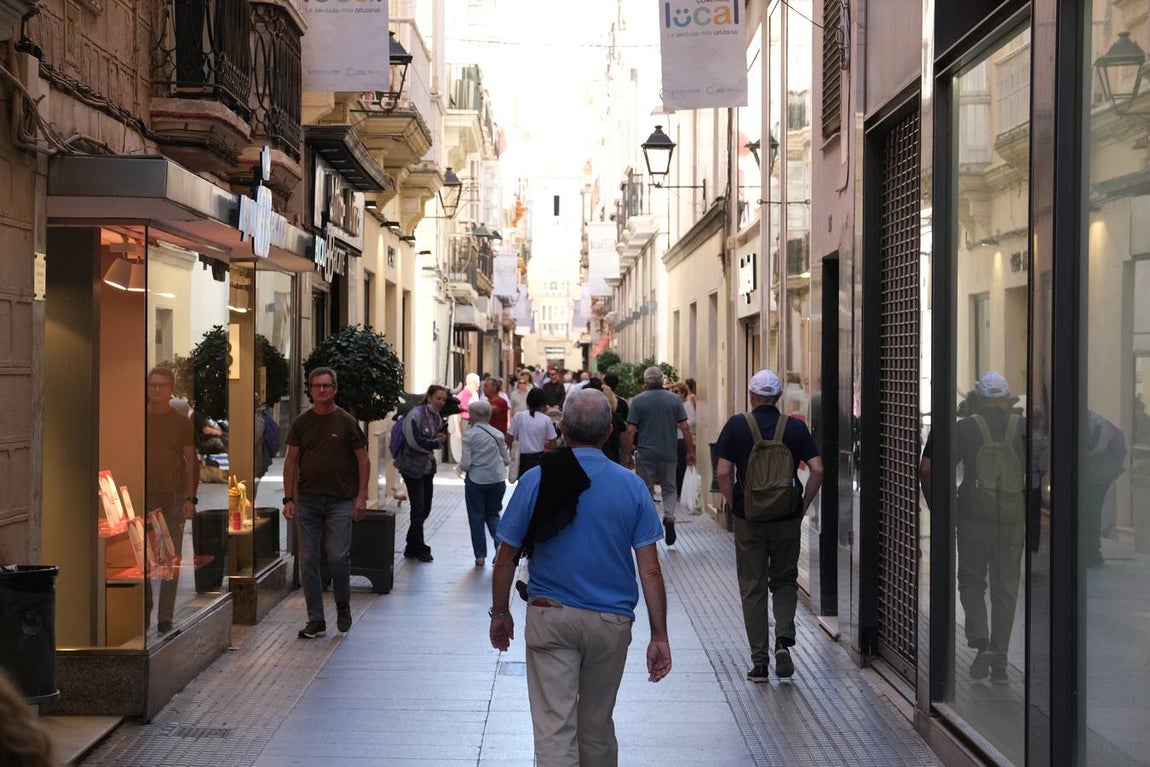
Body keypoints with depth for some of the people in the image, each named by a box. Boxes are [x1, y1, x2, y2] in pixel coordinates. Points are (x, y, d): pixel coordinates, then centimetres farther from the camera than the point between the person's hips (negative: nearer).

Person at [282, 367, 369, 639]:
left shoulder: (346, 421, 1)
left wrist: (361, 496, -4)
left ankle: (343, 606, 17)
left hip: (340, 500, -3)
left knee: (339, 557, -10)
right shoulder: (301, 423, 8)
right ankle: (316, 621, 10)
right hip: (307, 500, 3)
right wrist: (288, 498, 3)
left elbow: (363, 460, 3)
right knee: (308, 560, 2)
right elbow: (291, 460, 10)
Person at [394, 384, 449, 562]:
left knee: (425, 509, 11)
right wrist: (437, 442, -11)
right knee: (419, 510, -3)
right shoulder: (416, 414, -16)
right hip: (413, 467, -8)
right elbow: (415, 441, -21)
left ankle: (412, 548, 22)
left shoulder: (437, 417, 9)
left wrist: (441, 438, -8)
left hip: (428, 466, 8)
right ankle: (419, 549, 7)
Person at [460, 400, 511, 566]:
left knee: (476, 517, 9)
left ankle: (480, 556, 11)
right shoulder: (498, 434, 1)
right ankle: (500, 542, -5)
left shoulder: (469, 435, -10)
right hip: (498, 480, 3)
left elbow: (466, 464, -13)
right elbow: (507, 460, 6)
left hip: (476, 481, -3)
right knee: (493, 514, 19)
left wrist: (462, 463, 9)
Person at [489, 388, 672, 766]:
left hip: (550, 617, -2)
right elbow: (650, 570, -4)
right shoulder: (632, 486, -3)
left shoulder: (536, 480, -6)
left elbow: (506, 558, -1)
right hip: (611, 621, 2)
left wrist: (500, 613, 13)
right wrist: (659, 635, 1)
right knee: (597, 726, 18)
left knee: (553, 728, -4)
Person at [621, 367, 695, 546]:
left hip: (646, 455, -1)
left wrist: (627, 455, 0)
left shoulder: (638, 400, -4)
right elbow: (685, 427, -1)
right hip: (669, 455, 2)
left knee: (646, 492, 9)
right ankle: (669, 517, -8)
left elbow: (630, 431, -7)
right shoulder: (674, 399, 1)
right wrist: (690, 451, 5)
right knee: (669, 489, 17)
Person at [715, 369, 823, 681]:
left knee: (753, 590, 8)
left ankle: (759, 662, 8)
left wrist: (734, 506, 4)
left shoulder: (736, 425, -5)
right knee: (784, 582, 17)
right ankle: (783, 639, -4)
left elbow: (723, 473, -10)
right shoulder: (795, 427, -1)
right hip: (787, 518, 1)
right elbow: (817, 470, -8)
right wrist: (803, 506, 3)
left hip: (748, 519, -1)